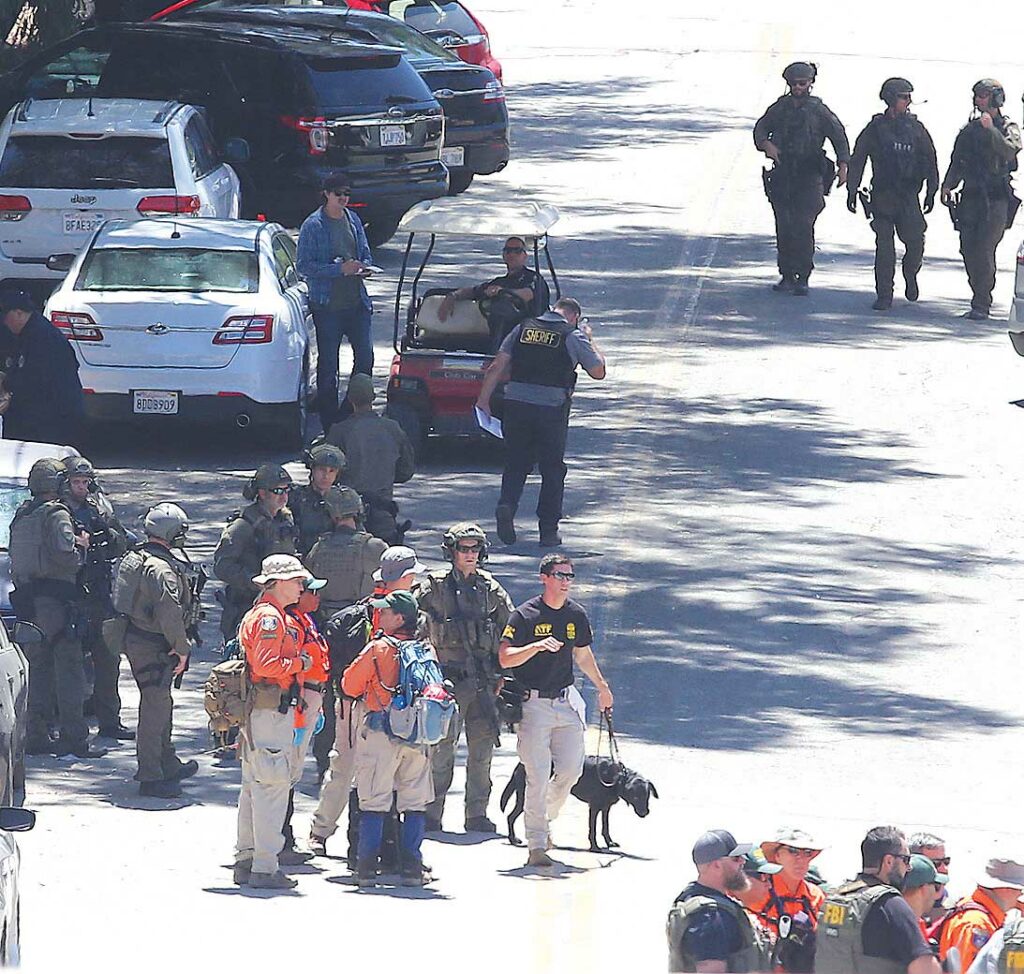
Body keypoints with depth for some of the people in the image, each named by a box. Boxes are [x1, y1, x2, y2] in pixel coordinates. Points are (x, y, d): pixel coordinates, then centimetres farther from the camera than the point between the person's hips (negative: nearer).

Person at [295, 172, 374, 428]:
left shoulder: (353, 220, 11)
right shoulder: (313, 226, -8)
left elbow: (366, 253, 20)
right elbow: (303, 267, -12)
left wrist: (363, 267, -5)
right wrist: (340, 269, -20)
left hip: (356, 302, 5)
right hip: (327, 305, -5)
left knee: (365, 356, 3)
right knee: (328, 363, 2)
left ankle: (353, 409, 18)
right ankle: (329, 418, 10)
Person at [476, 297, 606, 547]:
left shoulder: (522, 329, 11)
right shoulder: (573, 336, 1)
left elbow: (497, 366, 6)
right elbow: (598, 371, 10)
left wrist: (484, 399, 8)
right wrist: (590, 341, 23)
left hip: (515, 403, 3)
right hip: (552, 409, -3)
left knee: (516, 463, 14)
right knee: (552, 469, 10)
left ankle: (507, 504, -13)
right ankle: (548, 531, 10)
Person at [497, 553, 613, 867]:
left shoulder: (577, 615, 9)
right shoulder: (525, 615, -9)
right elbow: (505, 658, -14)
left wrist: (602, 686, 30)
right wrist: (537, 646, -27)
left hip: (566, 702, 5)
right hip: (533, 703, -5)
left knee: (571, 769, 1)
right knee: (538, 776, -9)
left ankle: (544, 819, 27)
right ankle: (537, 846, -6)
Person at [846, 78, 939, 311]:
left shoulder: (915, 128, 6)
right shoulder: (875, 128, 3)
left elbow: (930, 161, 10)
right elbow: (857, 160, 6)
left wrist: (931, 193, 3)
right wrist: (852, 192, 1)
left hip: (909, 197, 1)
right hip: (882, 195, -1)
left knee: (915, 243, -7)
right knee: (884, 245, -4)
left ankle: (910, 274, 24)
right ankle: (884, 295, 3)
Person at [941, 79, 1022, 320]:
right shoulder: (970, 130, 16)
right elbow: (957, 162, 17)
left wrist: (990, 129, -29)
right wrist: (948, 185, 3)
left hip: (996, 200, -6)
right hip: (971, 198, 6)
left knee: (984, 252, -13)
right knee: (969, 252, 2)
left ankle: (981, 305, -12)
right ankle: (980, 298, 15)